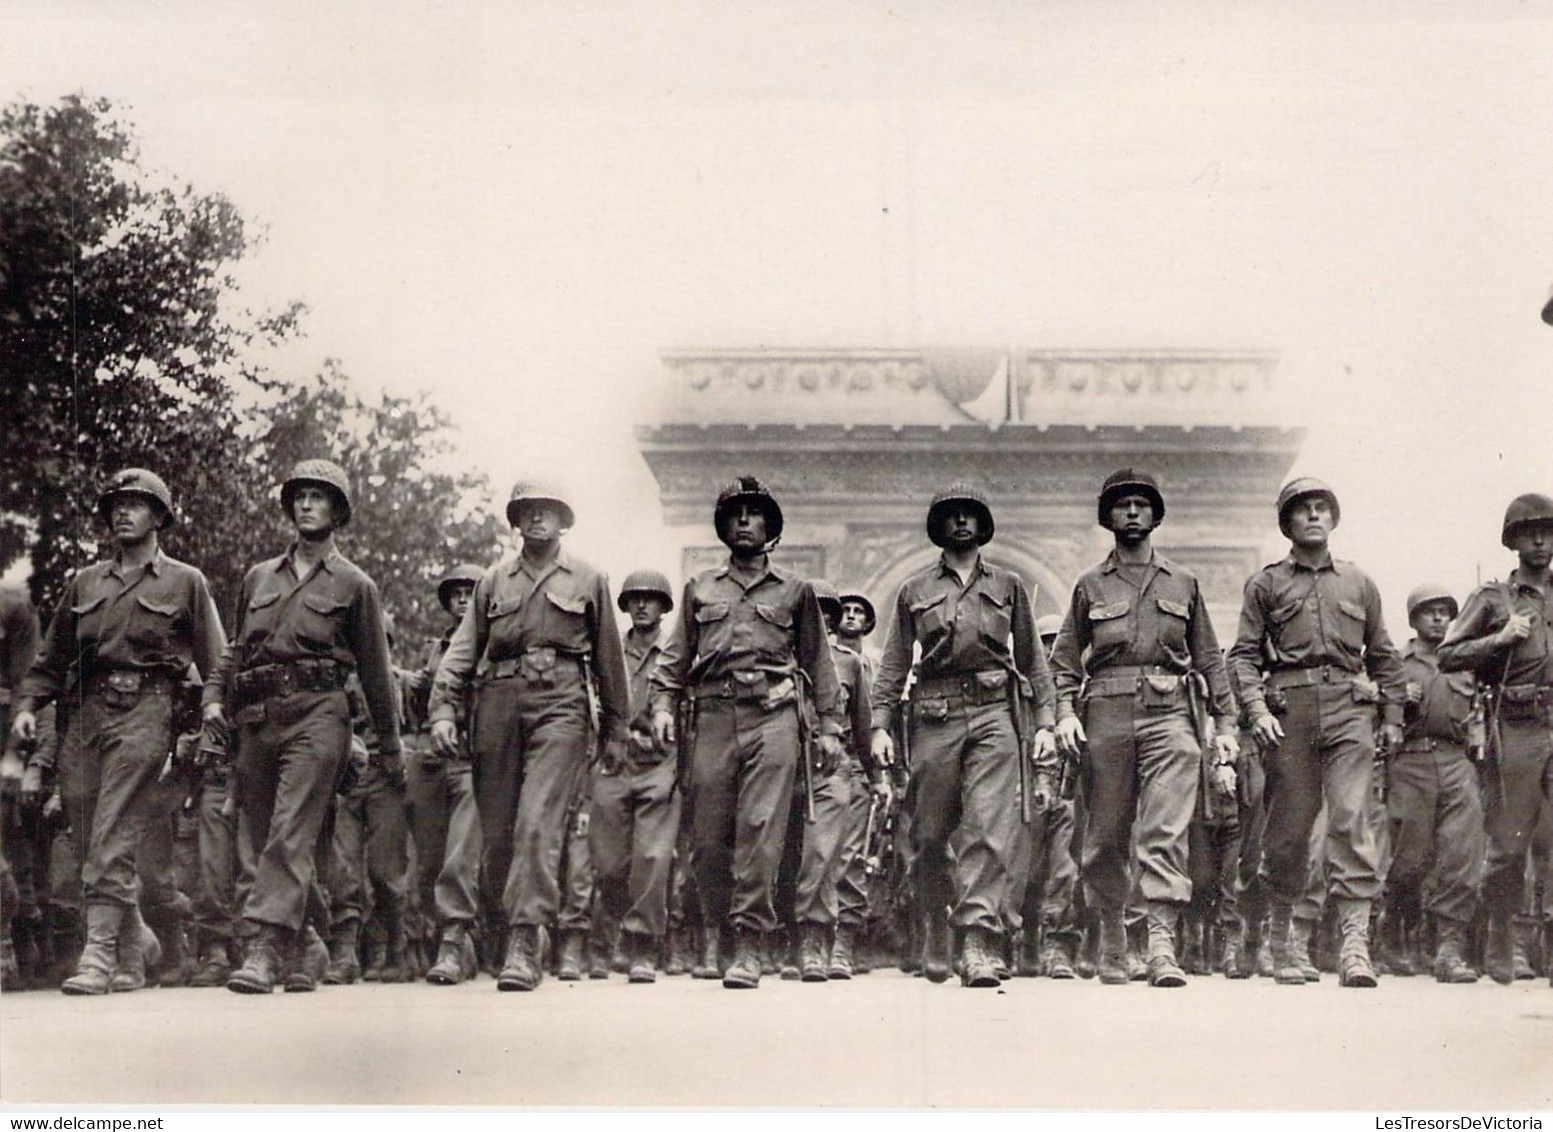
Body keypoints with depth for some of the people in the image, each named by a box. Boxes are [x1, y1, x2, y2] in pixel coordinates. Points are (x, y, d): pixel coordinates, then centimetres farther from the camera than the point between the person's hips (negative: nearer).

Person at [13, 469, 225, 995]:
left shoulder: (185, 582, 10)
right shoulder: (84, 583, 20)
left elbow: (215, 663, 7)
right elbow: (52, 656, 22)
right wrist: (28, 704, 7)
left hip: (143, 713, -5)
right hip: (83, 713, 5)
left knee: (113, 839, -13)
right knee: (90, 838, 6)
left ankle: (100, 955, -13)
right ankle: (135, 940, 23)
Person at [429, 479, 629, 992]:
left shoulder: (589, 581, 13)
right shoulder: (492, 582, 18)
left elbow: (609, 659, 17)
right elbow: (461, 650, 13)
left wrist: (616, 731, 17)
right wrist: (443, 709, -1)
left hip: (561, 705, -3)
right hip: (498, 704, 3)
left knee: (538, 824, -16)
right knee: (495, 830, 3)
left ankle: (524, 941, -18)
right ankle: (506, 927, 19)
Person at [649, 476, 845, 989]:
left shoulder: (795, 590, 16)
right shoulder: (700, 587, 20)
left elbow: (818, 660, 17)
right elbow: (676, 654, 18)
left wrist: (828, 726, 10)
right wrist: (663, 703, 3)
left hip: (773, 716, -2)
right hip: (712, 716, 2)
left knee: (761, 829, -12)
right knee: (708, 834, 0)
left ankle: (748, 946, -12)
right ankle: (712, 935, 15)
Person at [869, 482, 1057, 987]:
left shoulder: (1008, 585, 15)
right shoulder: (914, 591, 14)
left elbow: (1032, 659, 16)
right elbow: (893, 664, 12)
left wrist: (1043, 723, 8)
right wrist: (880, 725, 2)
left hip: (994, 715, -1)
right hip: (935, 716, 1)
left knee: (990, 830, -13)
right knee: (929, 835, 4)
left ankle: (980, 946, -16)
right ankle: (935, 940, 20)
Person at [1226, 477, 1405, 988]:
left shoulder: (1359, 583, 17)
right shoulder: (1265, 584, 10)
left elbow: (1384, 655, 22)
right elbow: (1243, 655, 6)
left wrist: (1392, 717, 15)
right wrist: (1256, 709, -9)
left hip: (1350, 712, 1)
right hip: (1289, 710, -1)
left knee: (1352, 818, -12)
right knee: (1287, 827, 2)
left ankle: (1355, 940, -17)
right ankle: (1279, 938, 16)